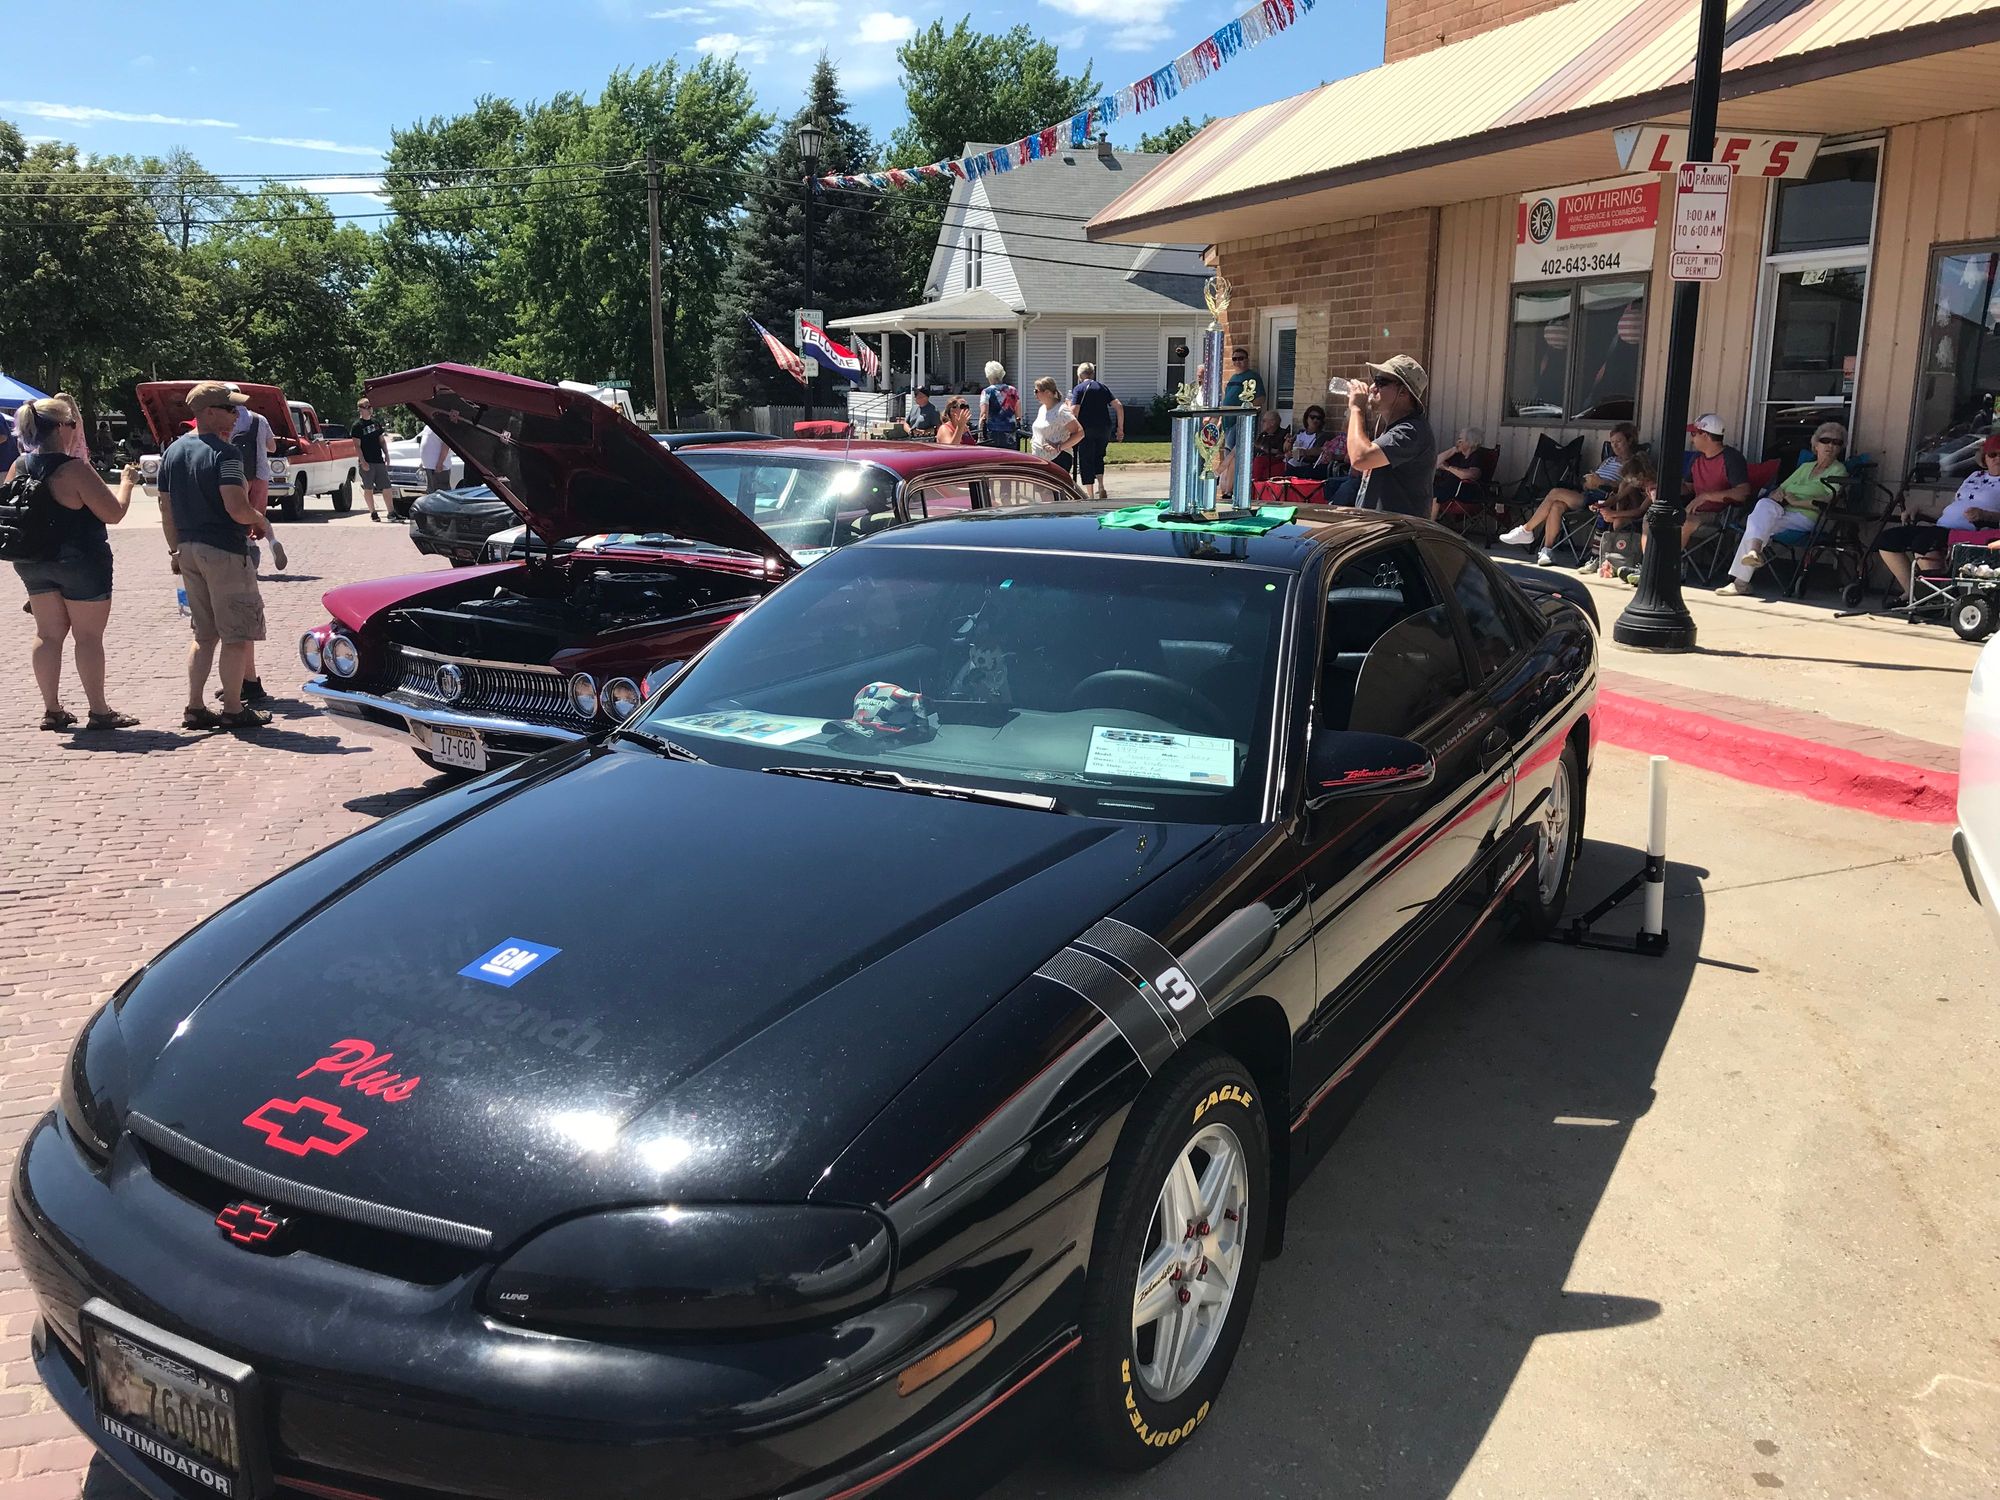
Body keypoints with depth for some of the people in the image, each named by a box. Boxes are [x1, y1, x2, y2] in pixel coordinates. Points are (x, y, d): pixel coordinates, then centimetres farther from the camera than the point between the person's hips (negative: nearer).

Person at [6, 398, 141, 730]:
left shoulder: (17, 468, 2)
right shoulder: (74, 470, -20)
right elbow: (113, 513, -17)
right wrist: (126, 481, -2)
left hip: (32, 563, 7)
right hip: (81, 562, -7)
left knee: (47, 634, 13)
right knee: (88, 636, 1)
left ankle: (52, 709, 16)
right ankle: (99, 711, 5)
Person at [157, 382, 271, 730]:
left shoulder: (173, 452, 10)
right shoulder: (223, 453, -15)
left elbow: (167, 508, 14)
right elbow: (237, 508, -24)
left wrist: (176, 550, 21)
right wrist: (259, 520, -4)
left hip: (189, 551, 8)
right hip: (224, 551, -8)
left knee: (204, 634, 16)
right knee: (237, 635, 1)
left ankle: (194, 708, 16)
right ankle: (233, 710, 5)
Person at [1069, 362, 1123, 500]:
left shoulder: (1078, 389, -2)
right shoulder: (1103, 387, 11)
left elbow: (1074, 411, -16)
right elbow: (1118, 406, 4)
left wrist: (1069, 403, 5)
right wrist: (1120, 428, 7)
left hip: (1087, 428, -4)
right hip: (1105, 428, 4)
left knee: (1086, 461, 4)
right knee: (1099, 457, 23)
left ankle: (1091, 496, 3)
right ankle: (1101, 487, 4)